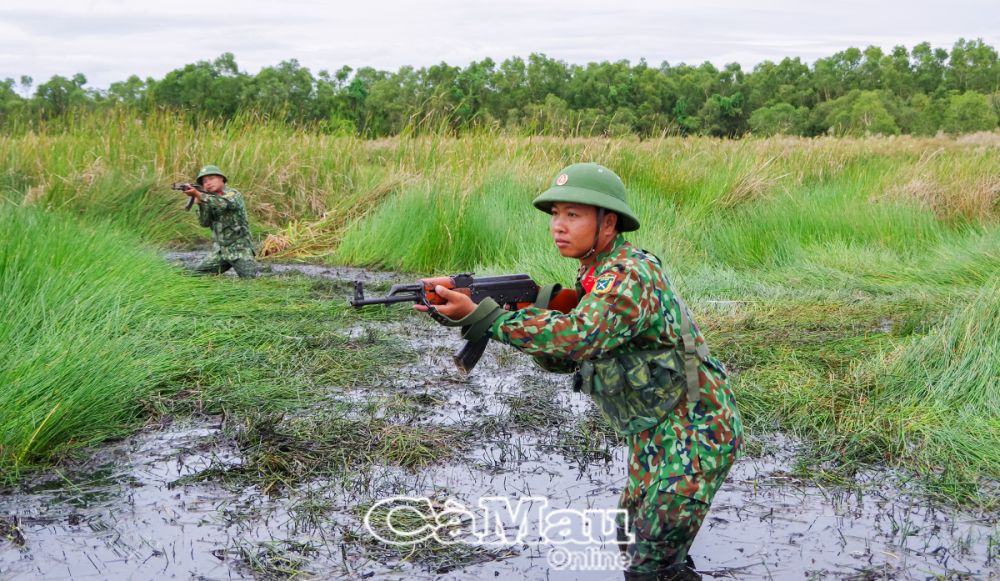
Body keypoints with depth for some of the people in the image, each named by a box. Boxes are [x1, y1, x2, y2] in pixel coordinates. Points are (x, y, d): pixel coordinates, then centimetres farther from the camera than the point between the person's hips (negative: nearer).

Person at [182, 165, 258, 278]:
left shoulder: (234, 194, -7)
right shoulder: (209, 200, 10)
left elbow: (222, 204, -29)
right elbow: (205, 223, -4)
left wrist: (198, 194, -36)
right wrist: (200, 202, -19)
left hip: (240, 250, -5)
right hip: (220, 250, 5)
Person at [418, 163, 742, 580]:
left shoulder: (631, 276, -23)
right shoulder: (595, 274, 7)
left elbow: (577, 338, -38)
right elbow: (563, 358, 7)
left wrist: (480, 317, -37)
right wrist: (532, 315, -13)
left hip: (694, 432, -10)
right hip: (655, 434, 10)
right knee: (631, 537, 21)